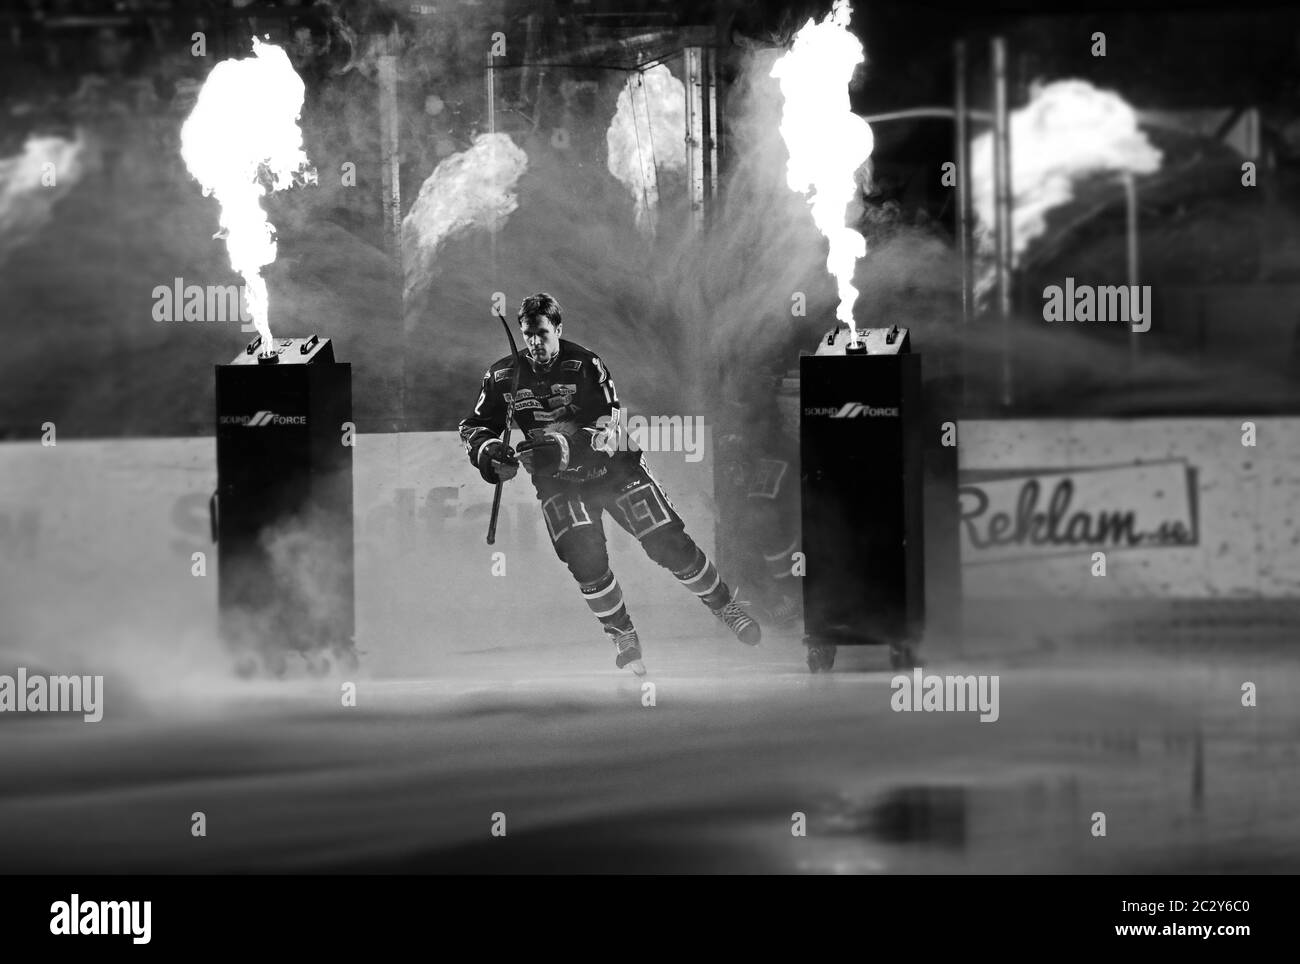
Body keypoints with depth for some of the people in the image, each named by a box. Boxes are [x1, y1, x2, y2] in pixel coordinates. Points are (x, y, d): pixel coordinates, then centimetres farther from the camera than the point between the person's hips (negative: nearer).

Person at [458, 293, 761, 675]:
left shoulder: (586, 365, -19)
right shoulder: (503, 375, -8)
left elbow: (609, 430, -24)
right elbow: (474, 426, 1)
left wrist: (565, 448, -40)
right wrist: (489, 450, -22)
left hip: (613, 467, -1)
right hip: (558, 481, 1)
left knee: (670, 544, -5)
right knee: (585, 558, -20)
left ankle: (723, 605, 19)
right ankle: (623, 635, 3)